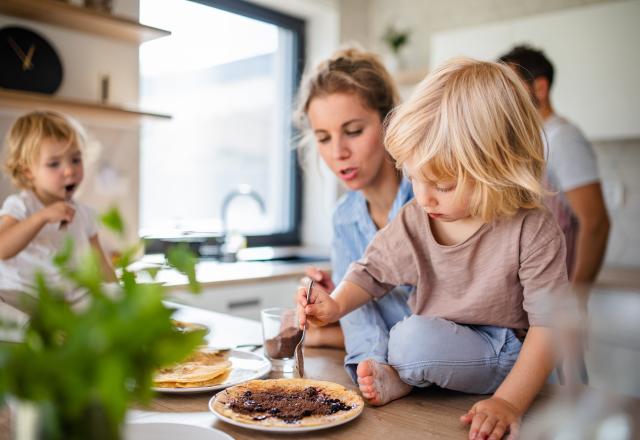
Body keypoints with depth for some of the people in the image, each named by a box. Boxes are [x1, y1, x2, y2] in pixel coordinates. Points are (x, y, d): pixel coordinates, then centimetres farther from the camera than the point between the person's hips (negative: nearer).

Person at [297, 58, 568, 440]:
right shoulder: (414, 218, -7)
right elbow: (373, 271, 8)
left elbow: (549, 324, -19)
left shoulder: (533, 231, -20)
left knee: (416, 338, -31)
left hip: (504, 356, -6)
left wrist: (509, 402, -28)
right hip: (434, 342, 6)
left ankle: (399, 379, -3)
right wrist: (336, 304, -11)